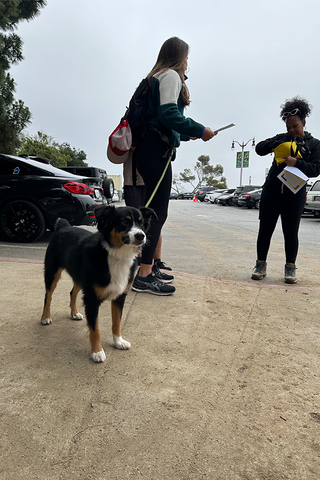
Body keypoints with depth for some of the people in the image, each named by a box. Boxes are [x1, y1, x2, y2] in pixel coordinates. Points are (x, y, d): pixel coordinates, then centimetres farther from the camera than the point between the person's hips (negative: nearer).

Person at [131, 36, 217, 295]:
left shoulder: (156, 77, 27)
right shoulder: (171, 75, -1)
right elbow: (168, 114, -16)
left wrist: (186, 135, 31)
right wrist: (199, 130, -9)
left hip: (150, 149, 10)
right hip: (156, 150, -10)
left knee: (155, 211, 10)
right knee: (157, 212, -11)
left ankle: (146, 270, 16)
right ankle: (144, 276, -10)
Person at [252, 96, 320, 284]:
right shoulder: (282, 138, 12)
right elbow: (260, 149, 2)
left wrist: (296, 162, -18)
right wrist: (279, 143, -13)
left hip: (295, 193, -1)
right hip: (272, 190, 1)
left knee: (291, 232, 2)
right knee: (265, 229, 0)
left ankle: (290, 267, 17)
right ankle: (261, 265, 11)